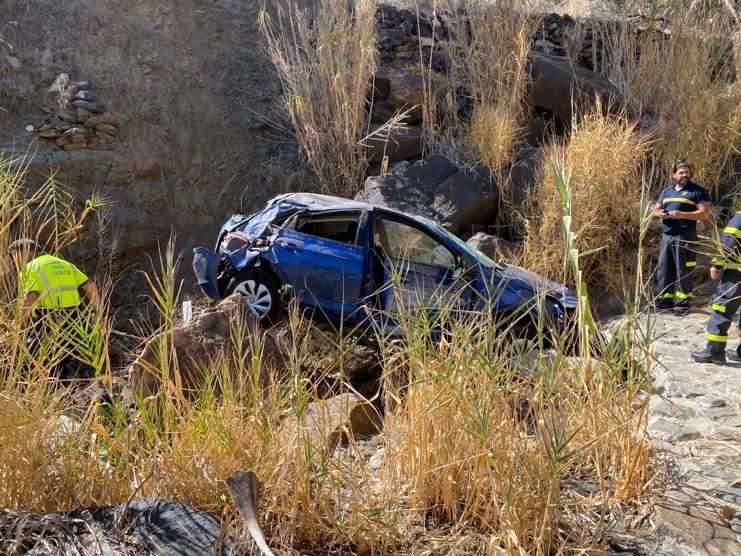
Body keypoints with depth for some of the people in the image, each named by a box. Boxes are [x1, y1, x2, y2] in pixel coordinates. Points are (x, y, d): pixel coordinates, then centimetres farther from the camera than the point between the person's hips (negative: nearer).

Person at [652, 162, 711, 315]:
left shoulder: (698, 191, -1)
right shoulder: (666, 191, 17)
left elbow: (705, 213, -9)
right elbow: (655, 211, 23)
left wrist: (682, 214, -19)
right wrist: (660, 214, -2)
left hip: (685, 237, -6)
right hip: (667, 235, 6)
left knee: (683, 271, -3)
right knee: (664, 269, 7)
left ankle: (683, 303, 3)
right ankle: (665, 301, 14)